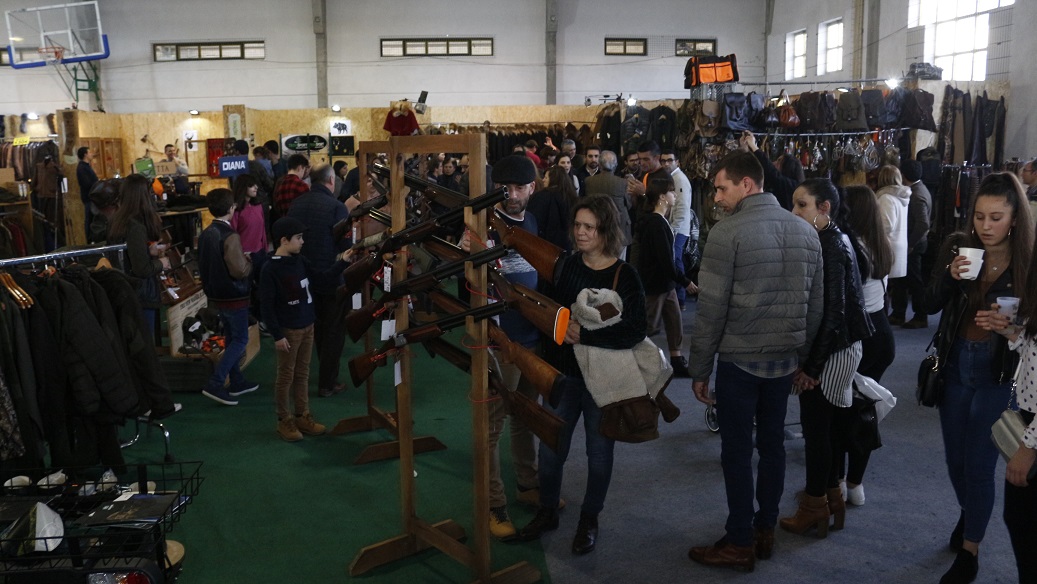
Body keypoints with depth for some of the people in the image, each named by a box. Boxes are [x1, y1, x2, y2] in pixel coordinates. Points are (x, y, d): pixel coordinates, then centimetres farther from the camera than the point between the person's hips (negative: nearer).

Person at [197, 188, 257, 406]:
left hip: (216, 295, 8)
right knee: (240, 340, 2)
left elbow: (203, 265, 14)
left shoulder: (205, 234, 3)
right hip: (234, 297, -8)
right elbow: (239, 270, -27)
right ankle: (215, 384, -5)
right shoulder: (230, 236, -23)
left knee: (231, 338, 19)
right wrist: (249, 261, -8)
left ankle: (237, 382, 27)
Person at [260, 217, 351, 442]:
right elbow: (266, 305, -16)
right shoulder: (270, 269, -16)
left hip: (307, 326, 7)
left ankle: (302, 416, 26)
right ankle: (284, 421, 17)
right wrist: (277, 335, -17)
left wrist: (342, 262, 5)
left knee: (302, 375, 15)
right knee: (286, 376, 5)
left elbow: (322, 278, 16)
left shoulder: (300, 261, 4)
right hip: (288, 330, -7)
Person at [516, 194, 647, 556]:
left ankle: (589, 519, 31)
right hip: (564, 372, 3)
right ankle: (547, 512, 32)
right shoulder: (566, 266, -1)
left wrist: (583, 335, -23)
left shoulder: (624, 277, -13)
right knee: (550, 448, 11)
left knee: (599, 452, 12)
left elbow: (634, 332, -21)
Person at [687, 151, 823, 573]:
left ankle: (740, 543, 15)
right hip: (784, 358, 6)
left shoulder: (727, 232, -14)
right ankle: (765, 531, 29)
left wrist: (700, 368, -6)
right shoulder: (806, 231, 5)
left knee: (737, 451, 5)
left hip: (739, 359, -6)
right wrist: (802, 355, 19)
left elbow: (711, 308, -14)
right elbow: (815, 304, 9)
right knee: (772, 445, 16)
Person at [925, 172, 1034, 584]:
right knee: (955, 457, 18)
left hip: (999, 372, -3)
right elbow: (930, 305, -4)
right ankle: (969, 513, 46)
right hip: (955, 364, 3)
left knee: (979, 464, 2)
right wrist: (950, 276, -21)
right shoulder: (958, 246, -3)